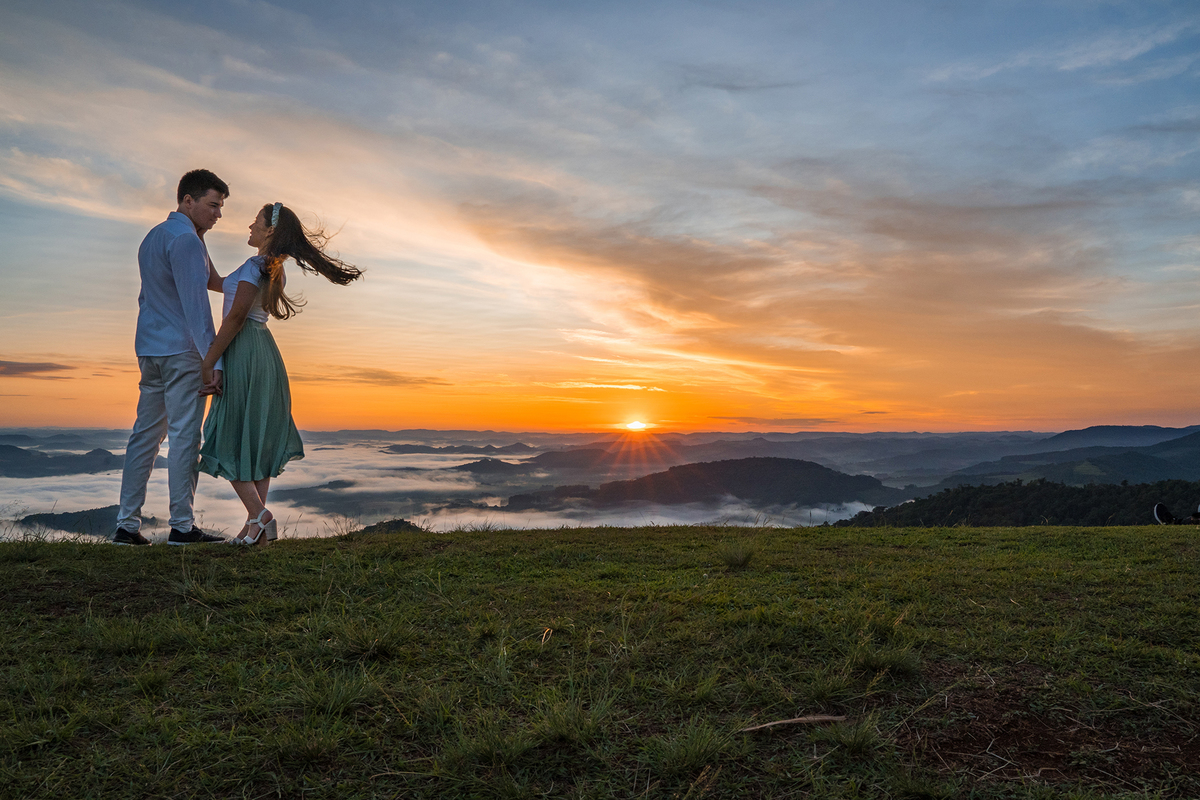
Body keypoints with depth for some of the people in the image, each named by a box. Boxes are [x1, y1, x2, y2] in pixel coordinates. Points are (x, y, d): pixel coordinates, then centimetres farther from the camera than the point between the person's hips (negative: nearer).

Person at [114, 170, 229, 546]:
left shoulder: (153, 237, 20)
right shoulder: (186, 240, -12)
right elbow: (195, 304, -19)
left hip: (149, 349, 9)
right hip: (181, 350, -9)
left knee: (146, 433, 9)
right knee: (185, 435, -6)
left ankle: (127, 523, 11)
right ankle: (181, 525, -4)